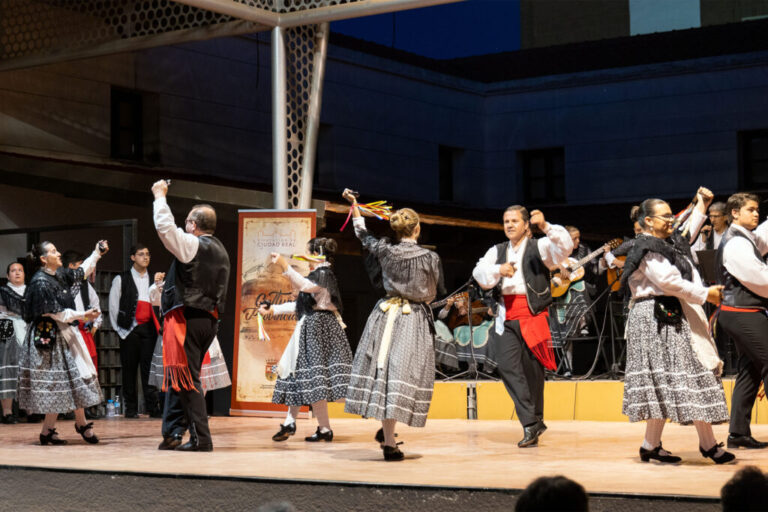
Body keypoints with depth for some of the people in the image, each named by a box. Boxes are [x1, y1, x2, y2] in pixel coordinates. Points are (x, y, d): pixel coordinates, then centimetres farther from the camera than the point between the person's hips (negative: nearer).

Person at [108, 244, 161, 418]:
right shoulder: (121, 279, 5)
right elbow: (113, 306, 5)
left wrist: (158, 326, 5)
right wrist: (120, 328, 1)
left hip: (149, 327, 2)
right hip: (129, 330, -2)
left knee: (149, 368, -2)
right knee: (129, 369, 1)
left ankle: (152, 407, -2)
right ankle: (130, 409, 6)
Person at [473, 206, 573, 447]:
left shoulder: (539, 247, 7)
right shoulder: (497, 251, 19)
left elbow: (565, 247, -11)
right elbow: (479, 273, 6)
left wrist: (546, 226, -25)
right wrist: (498, 270, -13)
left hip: (532, 315, -3)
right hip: (506, 317, 3)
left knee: (532, 370, 0)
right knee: (508, 367, -11)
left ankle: (534, 421, 16)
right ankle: (531, 424, -10)